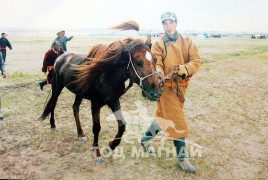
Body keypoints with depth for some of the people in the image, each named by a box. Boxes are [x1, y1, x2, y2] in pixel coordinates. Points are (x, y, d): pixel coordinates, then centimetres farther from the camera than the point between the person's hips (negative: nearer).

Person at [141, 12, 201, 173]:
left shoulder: (187, 42, 3)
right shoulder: (158, 44, -5)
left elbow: (197, 60, -5)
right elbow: (157, 64, -15)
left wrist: (184, 69, -24)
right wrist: (158, 75, -37)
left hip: (181, 86, 5)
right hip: (166, 86, -5)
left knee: (164, 117, 18)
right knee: (178, 121, -5)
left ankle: (146, 139, 42)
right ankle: (183, 158, 11)